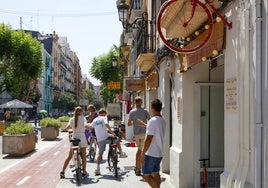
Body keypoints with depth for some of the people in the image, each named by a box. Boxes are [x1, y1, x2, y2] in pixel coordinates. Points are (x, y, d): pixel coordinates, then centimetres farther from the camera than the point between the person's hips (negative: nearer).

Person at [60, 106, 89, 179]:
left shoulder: (72, 119, 5)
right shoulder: (83, 118, -3)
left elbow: (68, 126, -11)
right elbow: (86, 126, -19)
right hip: (82, 137, -3)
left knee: (69, 156, 11)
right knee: (83, 156, 8)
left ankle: (63, 171, 8)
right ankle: (84, 172, 9)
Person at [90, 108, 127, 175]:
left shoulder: (95, 120, 14)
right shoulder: (103, 118, -1)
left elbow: (90, 127, 18)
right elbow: (106, 124, -19)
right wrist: (111, 131, -13)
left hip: (99, 140, 4)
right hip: (106, 137, -4)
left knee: (100, 154, 10)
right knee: (117, 140, 23)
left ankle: (98, 169, 2)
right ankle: (121, 153, 23)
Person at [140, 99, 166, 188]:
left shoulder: (153, 120, -19)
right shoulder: (163, 121, 8)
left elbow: (148, 139, -22)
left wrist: (142, 153, -18)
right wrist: (144, 124, 41)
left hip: (150, 154, -9)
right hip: (159, 154, 9)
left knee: (146, 175, -2)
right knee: (155, 174, 17)